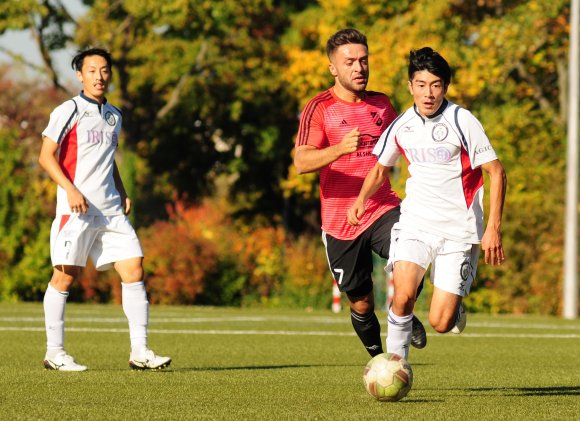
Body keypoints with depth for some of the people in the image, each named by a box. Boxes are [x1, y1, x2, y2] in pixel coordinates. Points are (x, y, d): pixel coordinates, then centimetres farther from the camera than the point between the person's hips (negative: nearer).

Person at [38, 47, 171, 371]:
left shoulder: (114, 116, 17)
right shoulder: (68, 111, -3)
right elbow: (46, 156, -6)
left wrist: (123, 193, 15)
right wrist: (70, 189, -18)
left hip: (111, 210, 6)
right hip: (76, 209, -6)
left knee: (134, 269, -3)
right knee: (66, 275, -4)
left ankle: (140, 352, -2)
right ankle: (54, 352, 6)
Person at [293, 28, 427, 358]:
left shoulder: (382, 104, 9)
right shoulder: (320, 109, -6)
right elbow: (302, 162, -19)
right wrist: (340, 149, -35)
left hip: (383, 210, 2)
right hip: (340, 221, -2)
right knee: (361, 304, 5)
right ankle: (378, 358, 33)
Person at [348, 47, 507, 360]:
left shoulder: (462, 121, -9)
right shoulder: (402, 125, 3)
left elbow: (497, 172, -7)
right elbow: (380, 168, 21)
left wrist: (493, 228, -14)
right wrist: (361, 199, 1)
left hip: (458, 230, -3)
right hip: (416, 221, 3)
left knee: (440, 323, -7)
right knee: (403, 294, -24)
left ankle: (456, 308, 29)